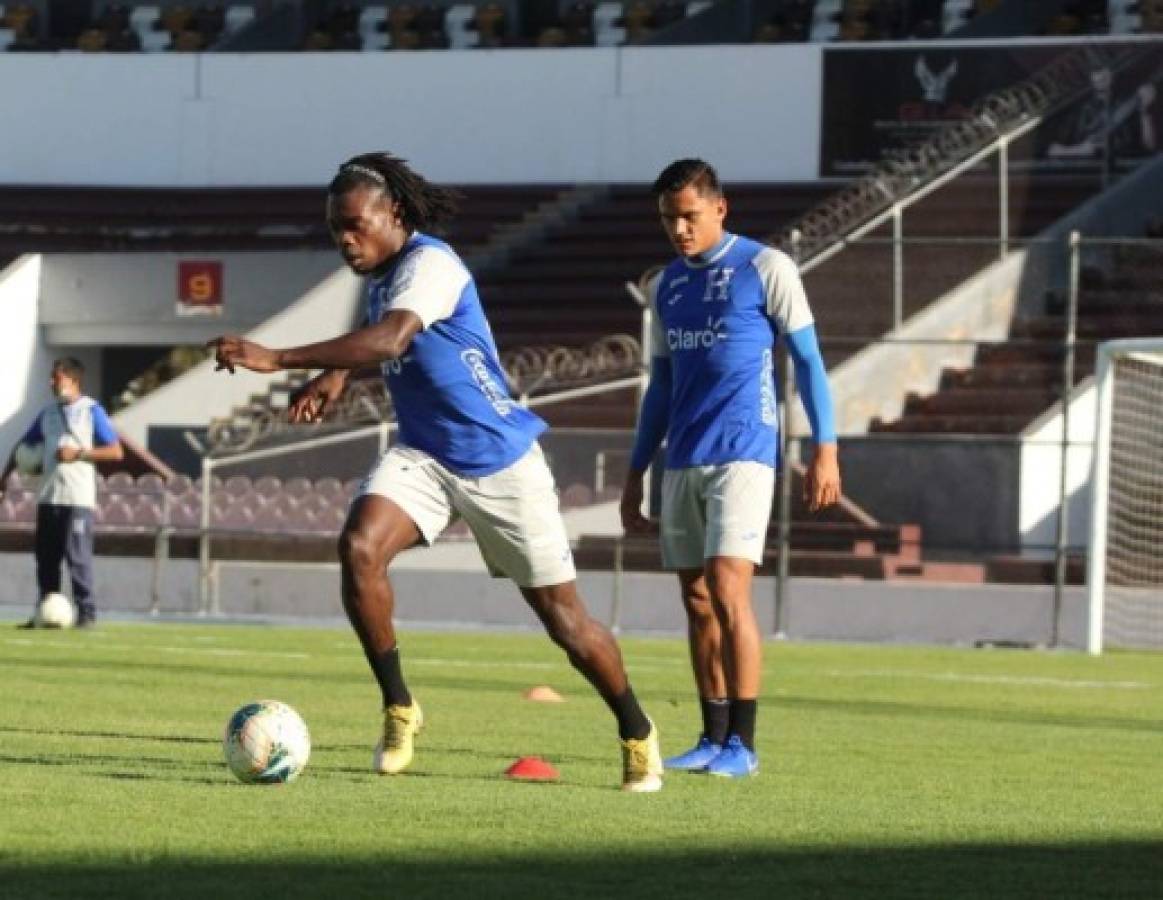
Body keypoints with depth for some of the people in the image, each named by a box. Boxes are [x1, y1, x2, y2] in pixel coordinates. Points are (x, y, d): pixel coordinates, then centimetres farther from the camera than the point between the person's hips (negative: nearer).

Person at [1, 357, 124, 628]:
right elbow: (24, 446, 23)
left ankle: (86, 612, -3)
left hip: (78, 497, -6)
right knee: (46, 557, 6)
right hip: (48, 495, 6)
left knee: (78, 555, -8)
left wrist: (78, 453, -15)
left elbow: (115, 451, -6)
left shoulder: (91, 411, -2)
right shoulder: (48, 413, 14)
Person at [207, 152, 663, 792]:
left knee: (560, 614, 1)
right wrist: (337, 373, 4)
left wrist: (277, 360, -45)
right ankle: (398, 709, -10)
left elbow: (390, 338, -40)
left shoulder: (430, 265, -21)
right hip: (421, 453, 7)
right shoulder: (378, 275, 5)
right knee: (358, 547, -23)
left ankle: (637, 735, 23)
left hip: (498, 458, -7)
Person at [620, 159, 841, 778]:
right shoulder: (665, 286, 15)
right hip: (682, 461, 6)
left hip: (743, 453, -6)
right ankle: (713, 739, 13)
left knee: (727, 589, -15)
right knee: (697, 601, 6)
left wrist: (825, 450, -8)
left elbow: (807, 360, -2)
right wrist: (635, 474, 20)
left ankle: (742, 744, -11)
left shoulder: (765, 269, -3)